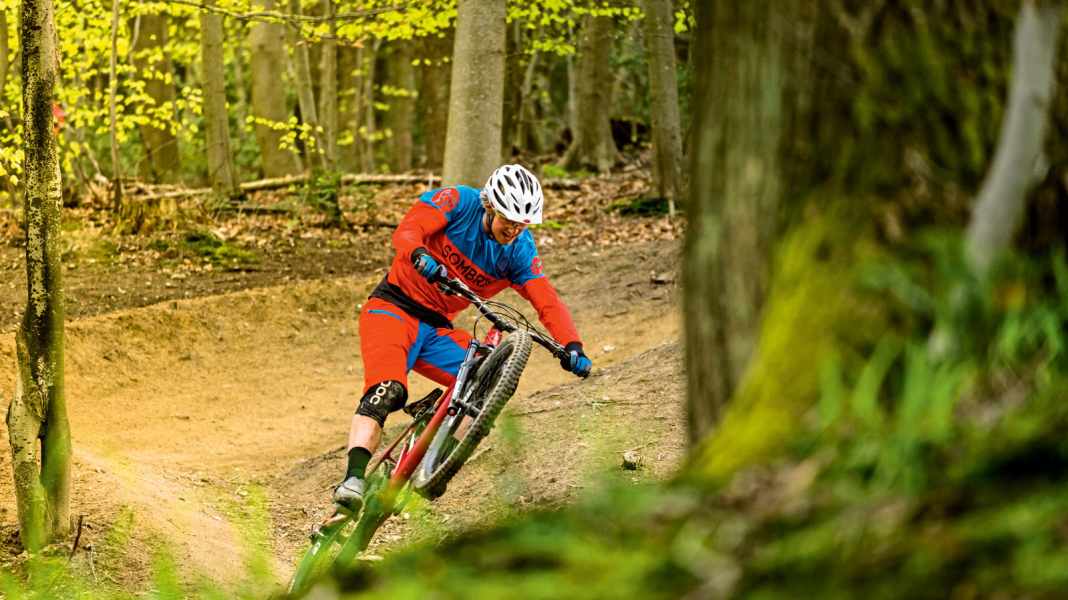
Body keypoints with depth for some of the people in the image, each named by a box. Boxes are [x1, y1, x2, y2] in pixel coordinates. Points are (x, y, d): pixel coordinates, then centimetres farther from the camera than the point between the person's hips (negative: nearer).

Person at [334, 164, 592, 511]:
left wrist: (572, 346, -30)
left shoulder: (519, 252, -4)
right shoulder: (458, 202, -14)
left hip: (436, 328, 5)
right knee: (387, 391, -28)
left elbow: (548, 302, -12)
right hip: (393, 309, -5)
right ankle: (353, 479, -38)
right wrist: (420, 256, -48)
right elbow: (407, 231, -25)